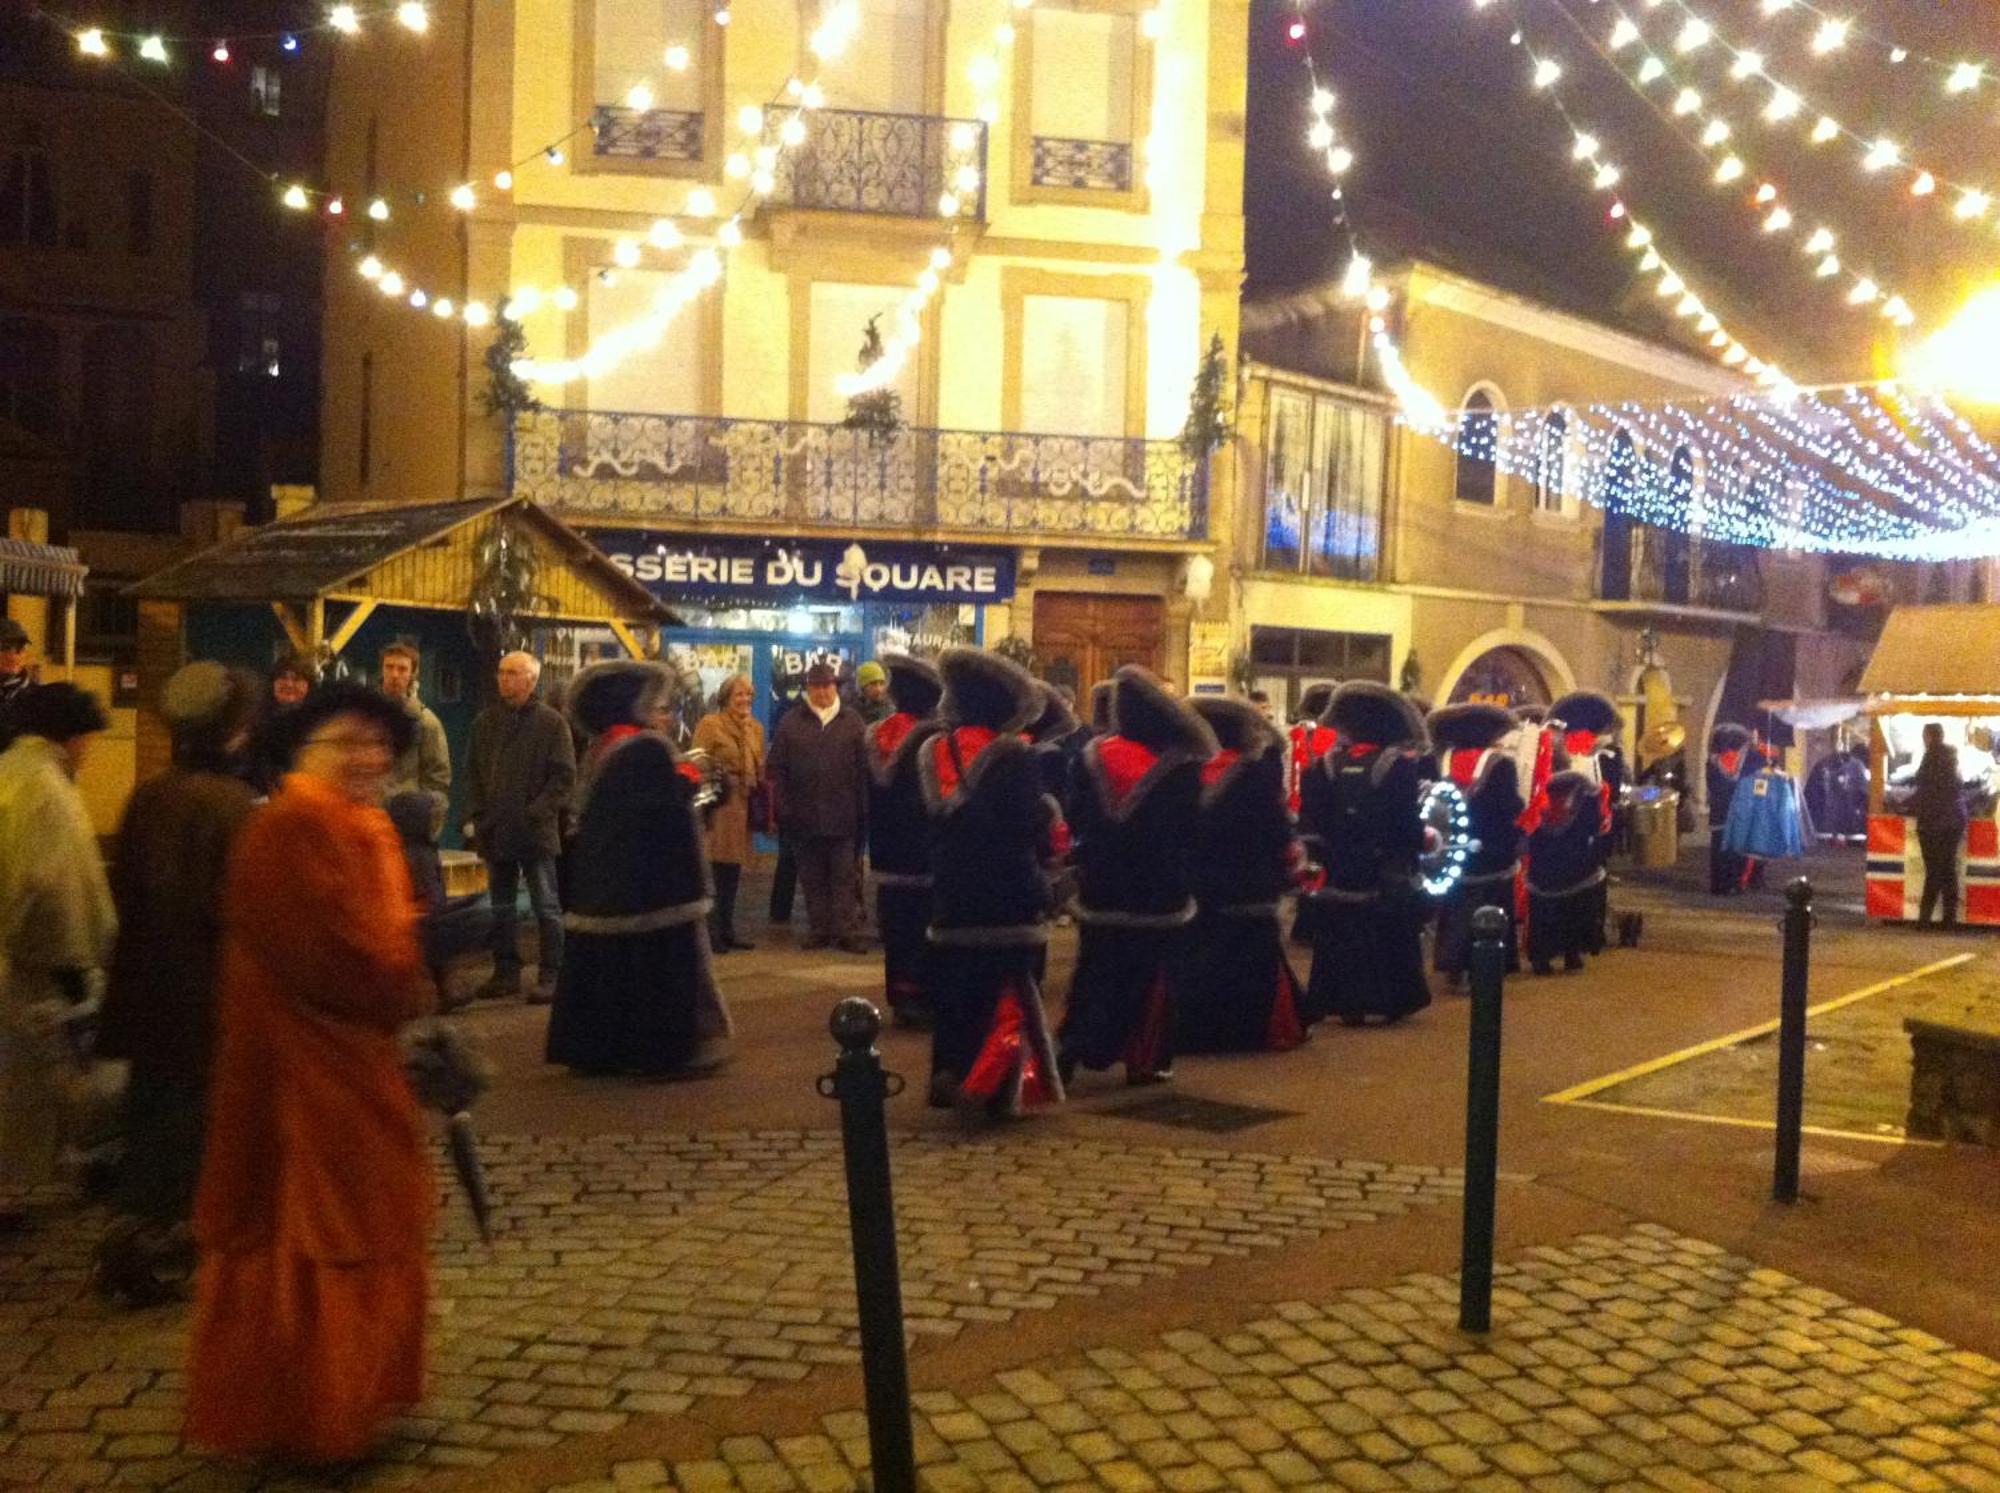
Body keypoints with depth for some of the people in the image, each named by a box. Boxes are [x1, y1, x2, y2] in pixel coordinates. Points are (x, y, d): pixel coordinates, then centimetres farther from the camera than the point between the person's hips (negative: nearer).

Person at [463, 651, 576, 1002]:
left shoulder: (551, 723, -4)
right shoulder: (487, 721, 10)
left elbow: (564, 776, -8)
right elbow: (472, 772, 13)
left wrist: (537, 813, -15)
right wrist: (473, 815, 2)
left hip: (536, 832, -5)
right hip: (495, 831, 5)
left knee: (546, 908, 1)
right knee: (500, 909, 13)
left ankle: (550, 977, 5)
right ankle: (505, 972, 22)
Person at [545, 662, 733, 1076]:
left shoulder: (600, 749, 12)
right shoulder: (649, 748, -16)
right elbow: (672, 802, -24)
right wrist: (689, 775, -3)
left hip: (604, 878, 9)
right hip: (651, 879, -9)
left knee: (607, 962, 11)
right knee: (660, 965, -1)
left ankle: (596, 1047, 15)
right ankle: (667, 1049, 2)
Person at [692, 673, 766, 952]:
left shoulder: (756, 728, 15)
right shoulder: (710, 724, -5)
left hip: (743, 805, 6)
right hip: (719, 803, -6)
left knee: (733, 869, 11)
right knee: (715, 868, -6)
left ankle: (727, 928, 19)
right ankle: (711, 931, 1)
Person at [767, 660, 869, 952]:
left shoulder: (852, 721, 6)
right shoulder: (791, 722, 7)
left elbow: (864, 767, 3)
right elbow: (778, 769, 4)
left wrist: (863, 807, -5)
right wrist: (783, 808, -4)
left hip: (843, 815, -1)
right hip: (804, 815, 1)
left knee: (844, 875, 0)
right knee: (812, 876, 8)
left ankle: (845, 929, 3)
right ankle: (818, 928, 15)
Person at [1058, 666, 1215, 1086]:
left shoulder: (1094, 757, -4)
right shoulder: (1179, 766, -12)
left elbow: (1077, 819, 5)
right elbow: (1191, 827, -5)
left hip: (1100, 888, 3)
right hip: (1159, 891, -3)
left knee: (1094, 977, 12)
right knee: (1150, 978, 8)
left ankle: (1069, 1052, 3)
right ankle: (1145, 1060, 11)